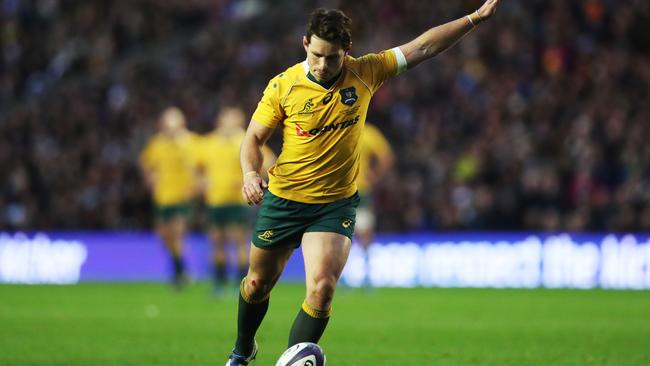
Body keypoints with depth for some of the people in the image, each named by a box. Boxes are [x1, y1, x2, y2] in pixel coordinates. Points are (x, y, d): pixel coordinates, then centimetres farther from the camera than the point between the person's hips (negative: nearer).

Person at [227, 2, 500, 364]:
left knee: (322, 288, -20)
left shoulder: (364, 73, -8)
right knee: (258, 284, 16)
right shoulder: (283, 86, -11)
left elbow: (422, 47, -3)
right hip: (283, 199, 0)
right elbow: (255, 137, -3)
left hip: (336, 205, 0)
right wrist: (250, 173, -23)